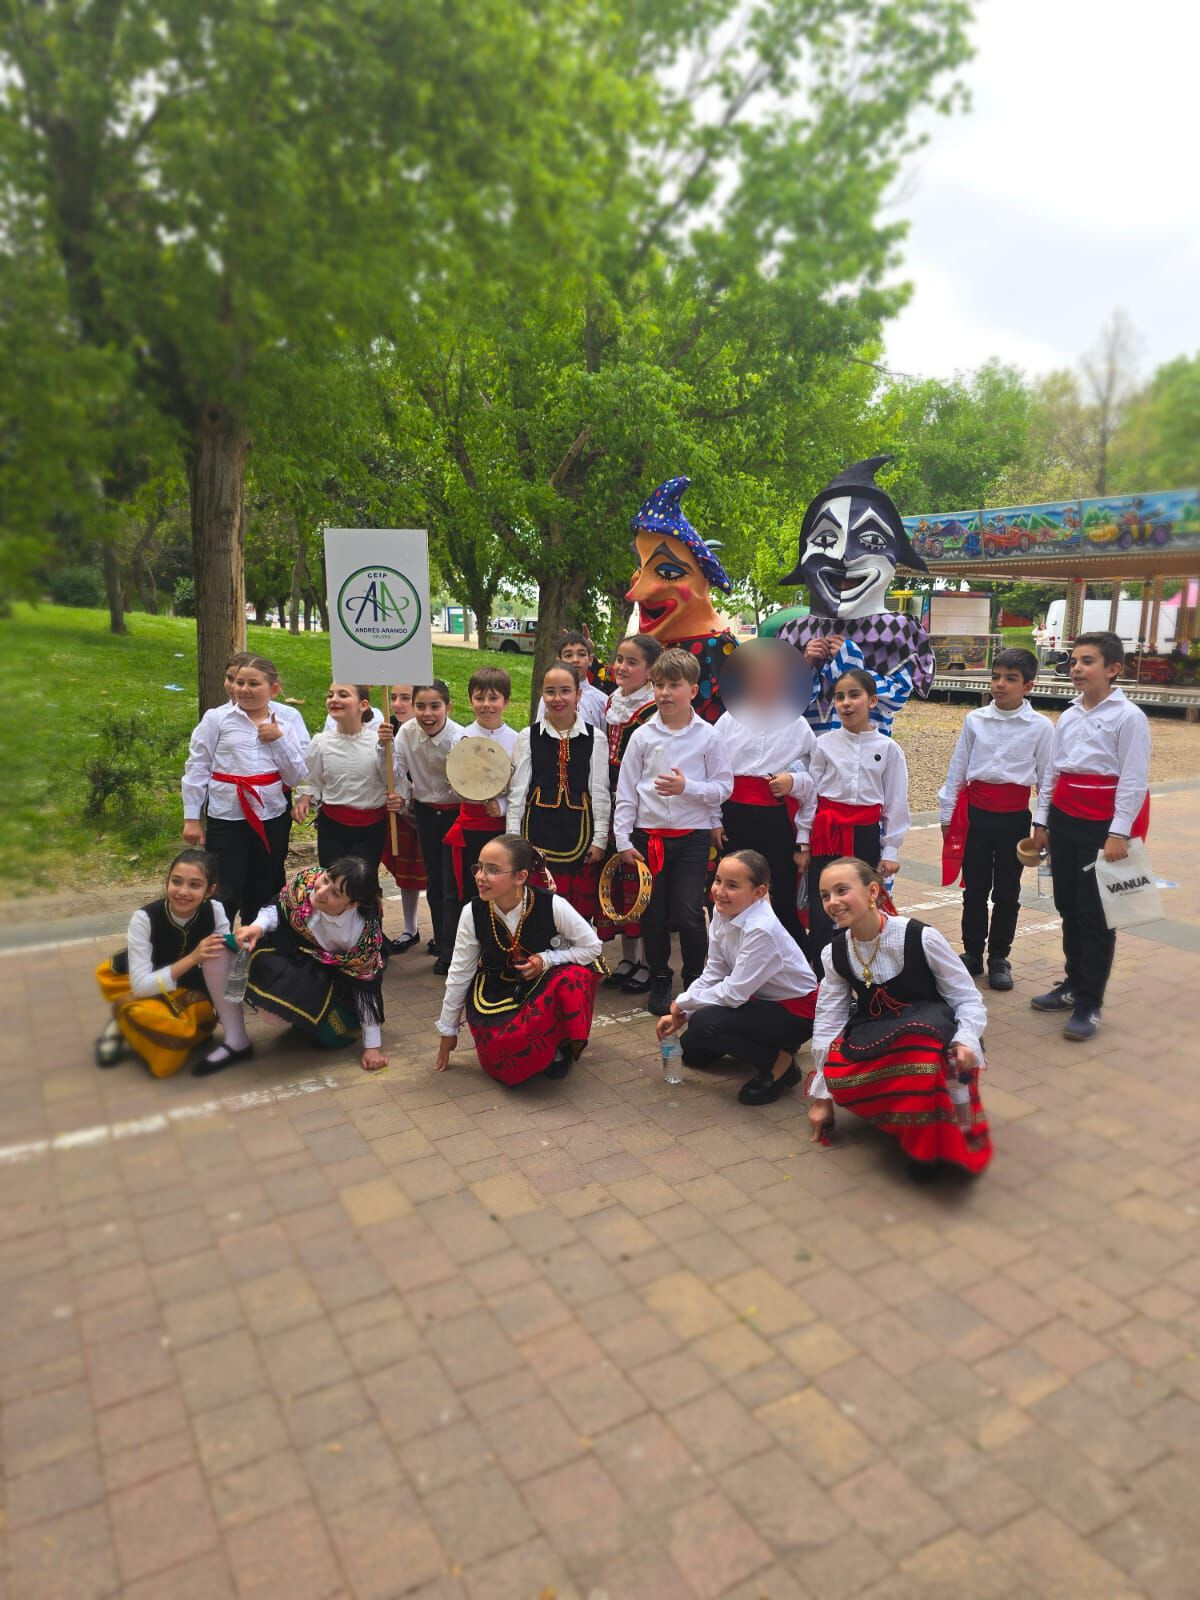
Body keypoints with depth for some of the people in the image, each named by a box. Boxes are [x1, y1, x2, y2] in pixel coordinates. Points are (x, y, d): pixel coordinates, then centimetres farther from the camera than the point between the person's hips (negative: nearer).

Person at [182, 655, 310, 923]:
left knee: (263, 894, 14)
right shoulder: (216, 719, -2)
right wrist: (191, 817, -3)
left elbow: (297, 778, 2)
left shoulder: (285, 726, 6)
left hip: (272, 818, 3)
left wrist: (279, 739, -8)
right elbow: (196, 769, 0)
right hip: (226, 819, -3)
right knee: (225, 896, -2)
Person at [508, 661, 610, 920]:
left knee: (581, 909, 5)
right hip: (538, 832, 0)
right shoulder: (528, 737, 2)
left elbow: (600, 793, 5)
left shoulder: (594, 739, 3)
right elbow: (517, 792, 4)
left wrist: (600, 839, 2)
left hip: (579, 833, 0)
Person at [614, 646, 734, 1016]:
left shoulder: (707, 735, -1)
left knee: (689, 913, -3)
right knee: (653, 913, 8)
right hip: (648, 835, 2)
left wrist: (687, 787, -17)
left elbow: (724, 787, -1)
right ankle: (659, 983, 24)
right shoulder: (643, 735, 2)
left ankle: (696, 983, 17)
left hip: (693, 835, -2)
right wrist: (622, 838, -1)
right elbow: (626, 790, 3)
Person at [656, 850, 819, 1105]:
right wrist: (680, 1012, -7)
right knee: (692, 1051, 11)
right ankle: (766, 1044, 27)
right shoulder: (722, 912, -9)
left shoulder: (761, 930, -32)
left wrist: (683, 1003, -16)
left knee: (704, 1024, -26)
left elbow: (733, 993, -29)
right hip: (759, 998, 9)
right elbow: (712, 974, -1)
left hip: (795, 1010, -8)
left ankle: (780, 1064, -7)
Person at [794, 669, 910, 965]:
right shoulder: (825, 744, -1)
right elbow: (810, 794, 3)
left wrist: (891, 850, 0)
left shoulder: (888, 749, -1)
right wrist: (803, 842, 2)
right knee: (820, 916, -1)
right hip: (827, 833, 0)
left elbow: (896, 803, 2)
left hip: (866, 836, 0)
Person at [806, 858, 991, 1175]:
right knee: (839, 1075, -31)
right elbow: (827, 1021, 0)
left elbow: (967, 999, -9)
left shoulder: (920, 937, -17)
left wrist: (966, 1041, -30)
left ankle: (930, 1142, -16)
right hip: (875, 1039, 4)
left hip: (932, 1033, -3)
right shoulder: (836, 953, -5)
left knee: (921, 1048, -41)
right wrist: (821, 1096, 1)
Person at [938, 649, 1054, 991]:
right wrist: (947, 813, 6)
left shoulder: (1041, 726, -3)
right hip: (977, 812, 1)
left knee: (1007, 892, 9)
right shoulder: (975, 720, 1)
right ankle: (972, 953, 23)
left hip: (1014, 816, -1)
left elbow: (1046, 778, 1)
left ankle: (999, 958, 23)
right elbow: (957, 769, 6)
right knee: (975, 888, 10)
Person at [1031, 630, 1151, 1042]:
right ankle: (1074, 984, 28)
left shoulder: (1128, 717, -9)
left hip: (1103, 822, -6)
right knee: (1068, 907, 14)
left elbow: (1134, 780, -14)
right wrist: (1041, 821, 12)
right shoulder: (1068, 716, 10)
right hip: (1064, 819, 7)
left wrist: (1119, 833, -20)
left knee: (1095, 914, -1)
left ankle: (1089, 1004, 9)